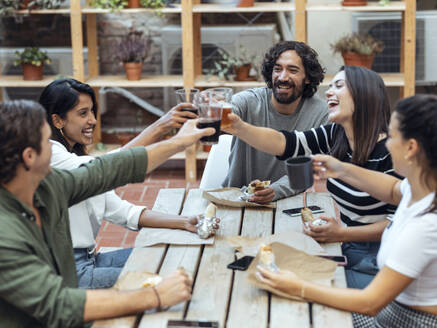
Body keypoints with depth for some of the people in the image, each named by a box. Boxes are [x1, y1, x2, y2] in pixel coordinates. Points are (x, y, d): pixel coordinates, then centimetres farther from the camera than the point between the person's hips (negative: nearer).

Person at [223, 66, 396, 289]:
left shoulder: (389, 151, -17)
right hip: (346, 251, 6)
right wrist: (239, 128, -24)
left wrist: (341, 234, -21)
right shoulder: (334, 136, 3)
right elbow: (284, 143, -8)